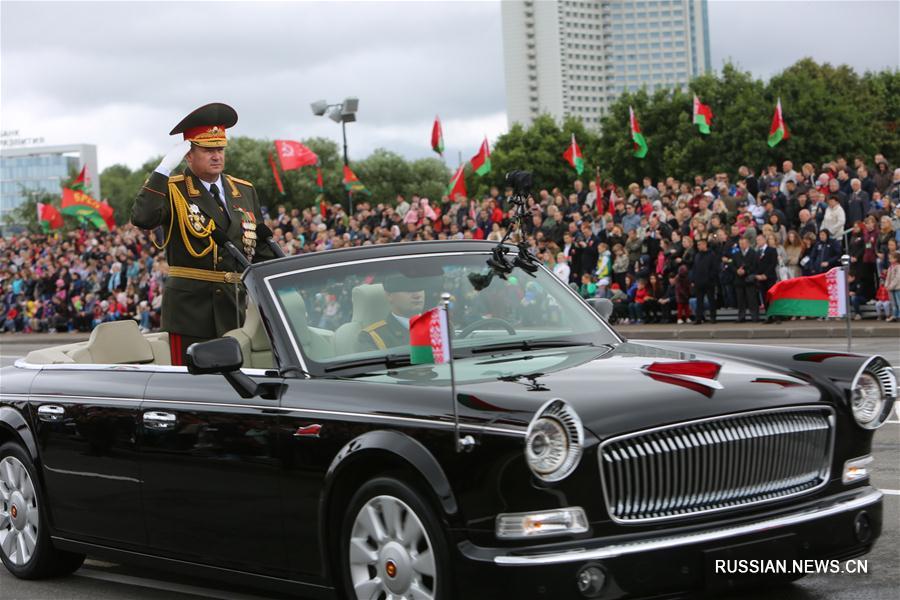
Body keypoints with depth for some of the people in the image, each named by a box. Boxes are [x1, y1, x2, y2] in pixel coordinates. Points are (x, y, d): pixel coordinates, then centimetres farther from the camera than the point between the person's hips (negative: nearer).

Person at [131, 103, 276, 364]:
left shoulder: (245, 192, 13)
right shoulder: (173, 191, -2)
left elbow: (262, 251, 17)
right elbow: (142, 218, -24)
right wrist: (164, 169, -23)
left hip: (234, 309, 5)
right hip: (190, 307, -5)